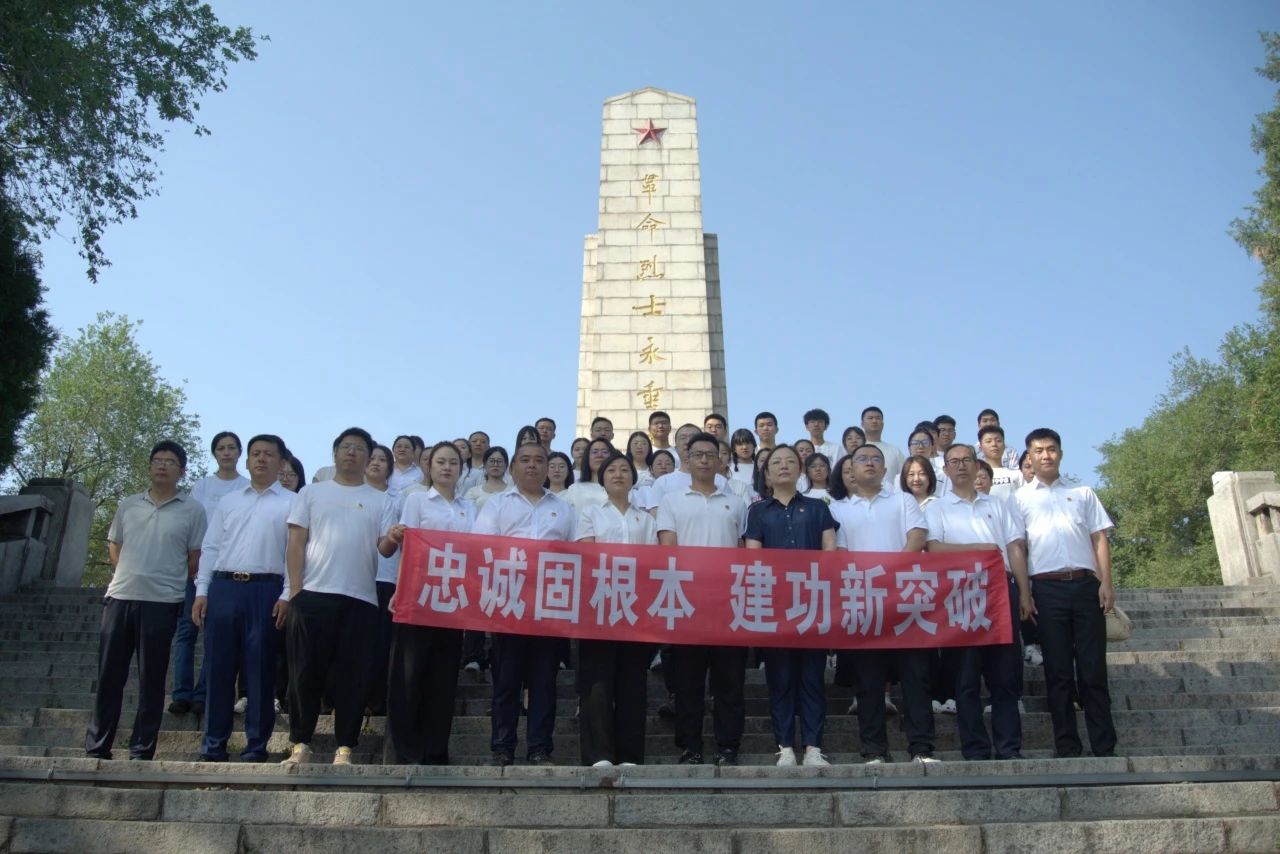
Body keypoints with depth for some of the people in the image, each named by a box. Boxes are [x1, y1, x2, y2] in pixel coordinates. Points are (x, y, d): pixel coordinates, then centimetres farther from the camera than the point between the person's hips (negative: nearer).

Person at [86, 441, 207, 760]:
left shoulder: (192, 509, 1)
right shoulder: (128, 505, 12)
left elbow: (196, 558, 2)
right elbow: (113, 548, 19)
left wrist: (168, 581, 3)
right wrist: (129, 577, 9)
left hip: (162, 602, -3)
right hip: (120, 597, 3)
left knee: (151, 679, 3)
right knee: (109, 676, 6)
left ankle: (141, 751, 9)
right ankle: (96, 748, 14)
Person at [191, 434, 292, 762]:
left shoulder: (291, 502, 5)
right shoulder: (228, 501, 18)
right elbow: (210, 547, 15)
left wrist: (287, 596, -10)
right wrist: (201, 591, 5)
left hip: (265, 590, -3)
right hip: (223, 587, 4)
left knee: (260, 670, 0)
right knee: (218, 667, 5)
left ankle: (256, 747, 8)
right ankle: (213, 745, 14)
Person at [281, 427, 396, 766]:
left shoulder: (381, 501, 13)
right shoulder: (311, 493, 11)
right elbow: (296, 543, 5)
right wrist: (295, 591, -4)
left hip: (361, 599, 1)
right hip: (313, 595, 0)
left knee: (353, 676, 2)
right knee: (306, 673, 2)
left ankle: (344, 747, 9)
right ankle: (300, 744, 13)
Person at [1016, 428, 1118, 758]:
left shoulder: (1082, 493, 15)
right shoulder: (1020, 497, 10)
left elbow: (1099, 539, 11)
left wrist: (1106, 583, -1)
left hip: (1085, 584, 1)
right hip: (1047, 588, -1)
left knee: (1093, 670, 2)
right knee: (1058, 672, 2)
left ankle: (1105, 747, 7)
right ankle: (1067, 747, 7)